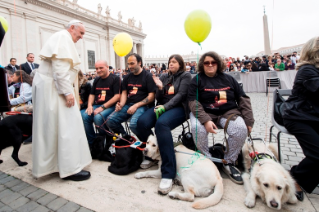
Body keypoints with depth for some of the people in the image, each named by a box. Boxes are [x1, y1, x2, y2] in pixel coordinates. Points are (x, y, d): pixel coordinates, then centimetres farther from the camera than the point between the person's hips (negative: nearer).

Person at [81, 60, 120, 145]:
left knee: (98, 117, -34)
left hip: (110, 106, -6)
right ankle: (92, 142, -5)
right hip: (96, 106, 6)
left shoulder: (115, 78, -2)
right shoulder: (97, 80, 20)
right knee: (83, 116, -21)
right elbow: (92, 94, 25)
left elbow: (117, 96, -11)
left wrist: (103, 107, -17)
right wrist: (89, 106, 4)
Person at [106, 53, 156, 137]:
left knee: (133, 124, -33)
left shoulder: (148, 76, 0)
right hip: (128, 105, 6)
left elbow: (151, 96, -7)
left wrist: (136, 106, -16)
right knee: (110, 120, -14)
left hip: (142, 106, -5)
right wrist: (121, 105, -6)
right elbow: (124, 92, 17)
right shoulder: (127, 77, 18)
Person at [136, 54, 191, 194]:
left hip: (178, 108, -5)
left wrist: (166, 106, -19)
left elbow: (181, 95, -8)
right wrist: (159, 87, -4)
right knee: (142, 122, -24)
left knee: (161, 124, -37)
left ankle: (168, 173, -35)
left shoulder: (186, 76, 7)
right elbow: (159, 98, 16)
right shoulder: (164, 76, 20)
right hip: (162, 106, 5)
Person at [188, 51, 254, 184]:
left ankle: (229, 163, -3)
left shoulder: (228, 79, 14)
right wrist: (205, 120, -25)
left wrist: (249, 121, -1)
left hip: (229, 112, 3)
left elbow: (243, 99, 11)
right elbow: (193, 102, -9)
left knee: (241, 129, -26)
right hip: (204, 113, -2)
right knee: (198, 129, -33)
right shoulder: (197, 80, 4)